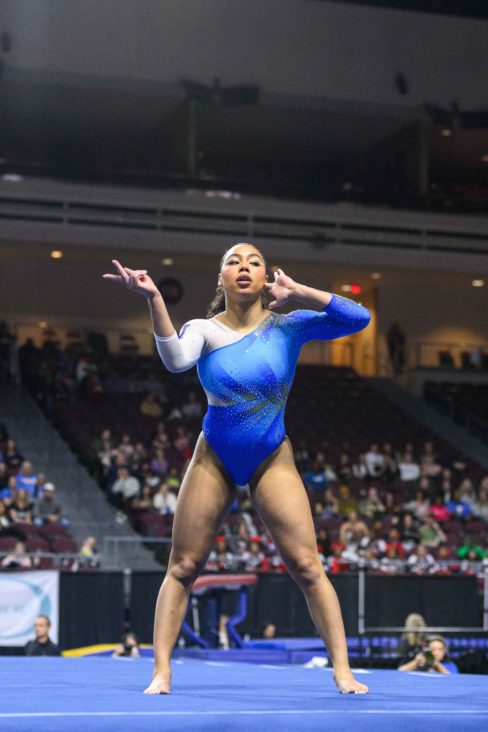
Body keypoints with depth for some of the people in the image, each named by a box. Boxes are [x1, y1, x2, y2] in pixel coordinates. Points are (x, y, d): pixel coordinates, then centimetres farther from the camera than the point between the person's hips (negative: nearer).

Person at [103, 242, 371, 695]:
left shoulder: (287, 326, -4)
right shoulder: (204, 330, -7)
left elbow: (358, 319, -15)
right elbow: (176, 359, -30)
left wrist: (298, 293, -20)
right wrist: (154, 299, -41)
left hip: (272, 461, 0)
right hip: (214, 460, 0)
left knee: (307, 565, -8)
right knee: (183, 567, -2)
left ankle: (342, 671, -2)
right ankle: (161, 672, 4)